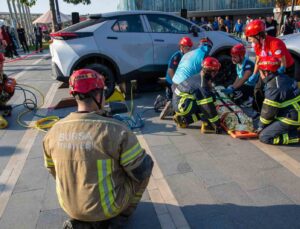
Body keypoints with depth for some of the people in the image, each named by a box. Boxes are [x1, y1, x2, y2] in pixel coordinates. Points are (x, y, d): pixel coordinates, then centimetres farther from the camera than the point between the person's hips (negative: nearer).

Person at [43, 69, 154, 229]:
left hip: (70, 206, 5)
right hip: (107, 205, -4)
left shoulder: (54, 132, -9)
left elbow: (53, 170, 7)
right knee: (146, 164, 11)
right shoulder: (116, 130, -26)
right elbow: (142, 172, -18)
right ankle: (122, 215, 19)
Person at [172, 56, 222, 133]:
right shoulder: (202, 84, -22)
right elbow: (209, 106, -22)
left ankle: (181, 119, 10)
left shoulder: (200, 78, 8)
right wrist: (217, 124, -17)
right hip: (182, 105, -10)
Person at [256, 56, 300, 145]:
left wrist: (261, 126, 3)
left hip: (291, 118, -9)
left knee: (264, 137, -7)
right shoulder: (283, 78, 5)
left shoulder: (273, 88, -24)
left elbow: (268, 111, -14)